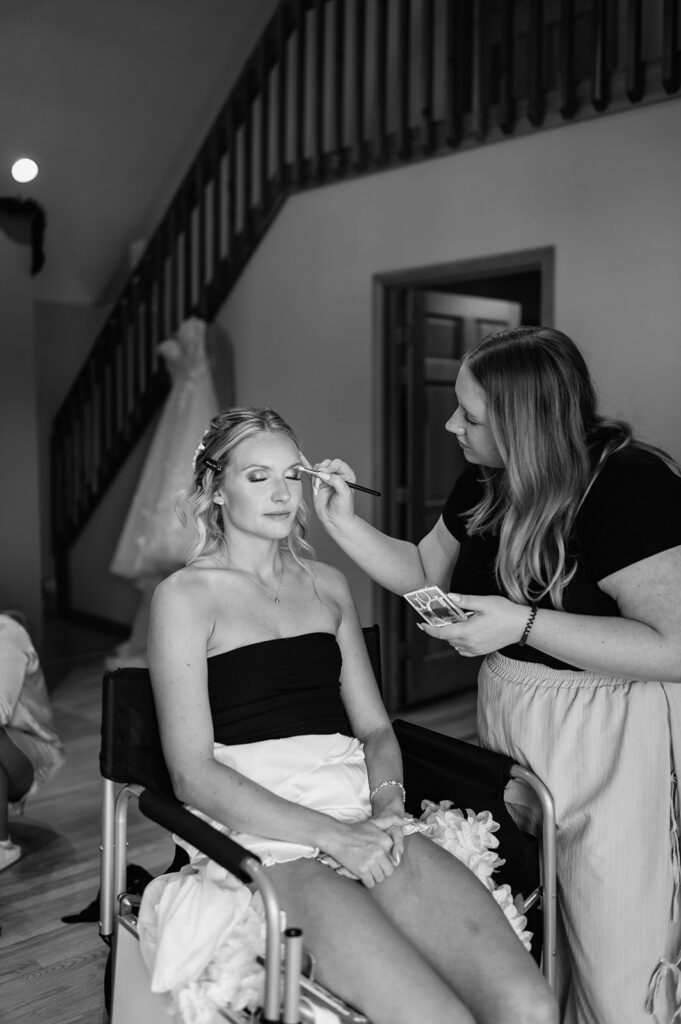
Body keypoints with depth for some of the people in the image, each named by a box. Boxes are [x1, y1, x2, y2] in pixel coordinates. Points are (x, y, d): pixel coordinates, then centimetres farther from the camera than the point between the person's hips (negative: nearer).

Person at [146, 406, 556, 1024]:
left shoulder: (327, 584, 19)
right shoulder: (186, 595, 2)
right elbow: (193, 773, -6)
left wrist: (387, 806, -5)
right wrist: (330, 836, -14)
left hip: (366, 819, 5)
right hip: (271, 839, -4)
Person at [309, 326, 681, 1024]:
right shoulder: (486, 483, 1)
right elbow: (424, 572, 14)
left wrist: (522, 623, -29)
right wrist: (342, 522, -1)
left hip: (610, 739, -7)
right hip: (508, 720, 7)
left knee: (614, 956, 7)